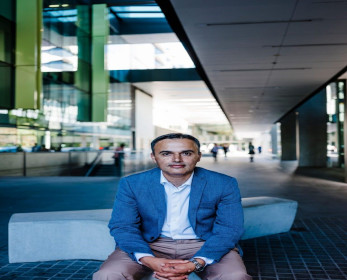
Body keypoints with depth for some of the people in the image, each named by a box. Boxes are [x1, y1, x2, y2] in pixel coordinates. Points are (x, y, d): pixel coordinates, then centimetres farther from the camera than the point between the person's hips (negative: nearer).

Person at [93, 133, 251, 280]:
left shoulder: (224, 185, -8)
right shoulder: (131, 184, -6)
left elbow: (229, 230, -9)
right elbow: (123, 226, -7)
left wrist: (195, 264, -26)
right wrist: (148, 260, -26)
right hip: (150, 245, 1)